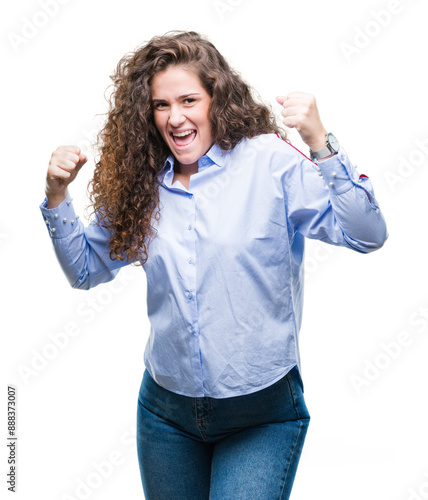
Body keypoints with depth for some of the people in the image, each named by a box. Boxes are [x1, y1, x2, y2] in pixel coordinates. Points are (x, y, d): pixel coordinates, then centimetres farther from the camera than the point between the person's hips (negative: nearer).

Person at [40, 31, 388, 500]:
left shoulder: (270, 162, -13)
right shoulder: (141, 183, 0)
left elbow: (367, 234, -20)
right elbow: (85, 269, 11)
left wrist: (320, 144, -30)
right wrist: (57, 195, -3)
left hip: (263, 414, -4)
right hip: (165, 408, 5)